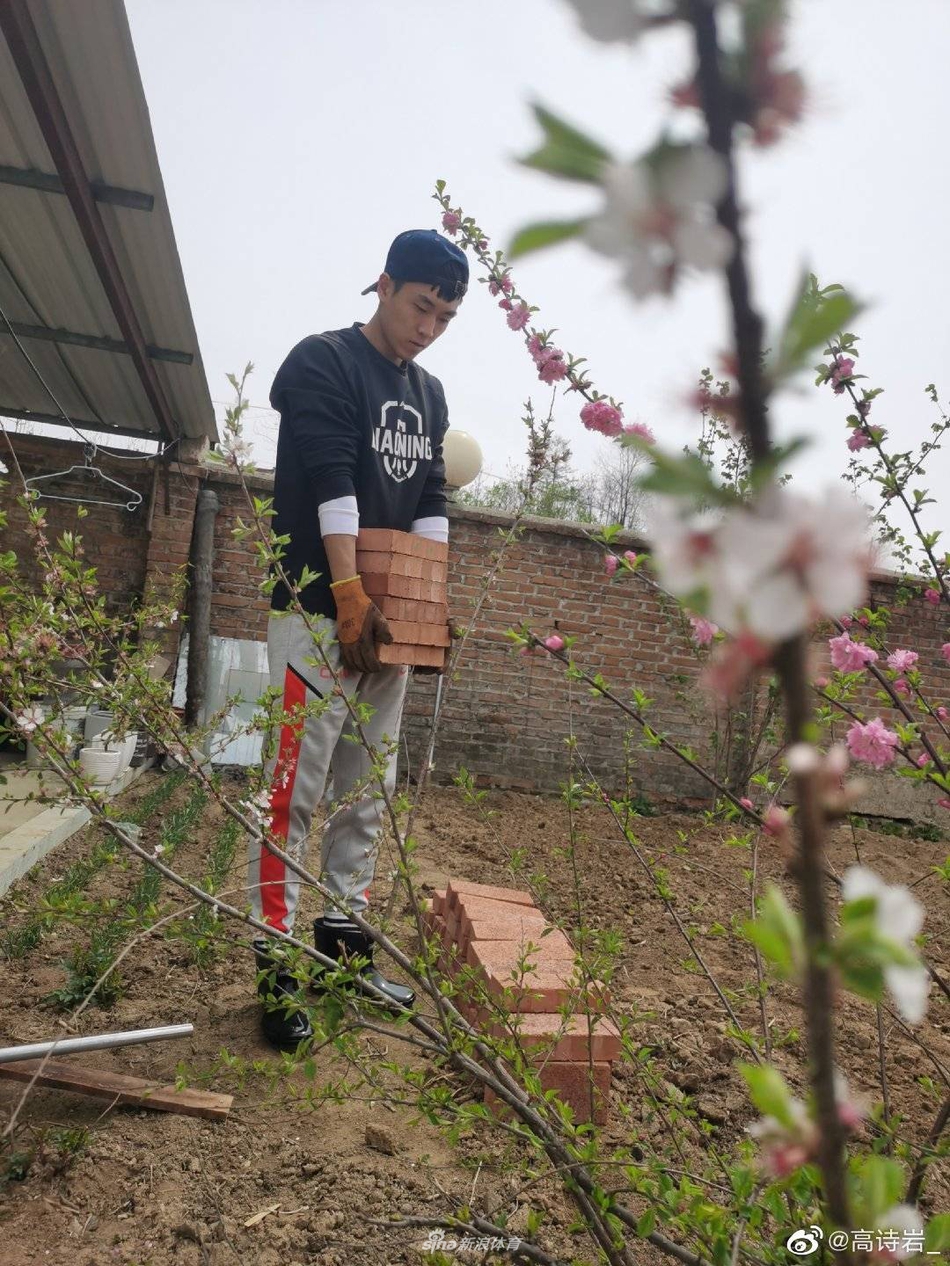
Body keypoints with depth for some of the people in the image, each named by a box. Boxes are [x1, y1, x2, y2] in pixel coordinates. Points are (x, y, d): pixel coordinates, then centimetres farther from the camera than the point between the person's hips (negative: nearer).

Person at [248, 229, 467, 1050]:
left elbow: (431, 498, 14)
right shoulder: (322, 362, -3)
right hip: (319, 608, -7)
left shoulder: (430, 395, 18)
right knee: (296, 788, -5)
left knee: (368, 791, 10)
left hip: (389, 612, 7)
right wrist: (349, 594, -22)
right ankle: (275, 961, 6)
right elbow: (328, 482, -14)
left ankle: (344, 933, 23)